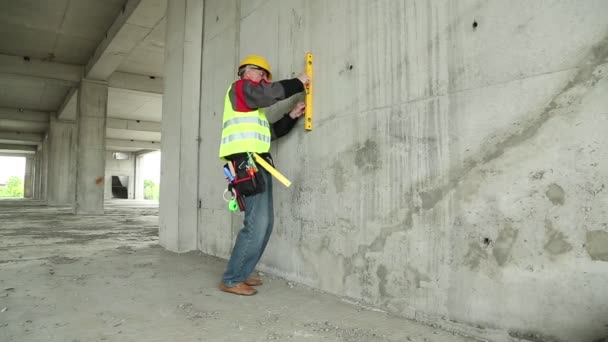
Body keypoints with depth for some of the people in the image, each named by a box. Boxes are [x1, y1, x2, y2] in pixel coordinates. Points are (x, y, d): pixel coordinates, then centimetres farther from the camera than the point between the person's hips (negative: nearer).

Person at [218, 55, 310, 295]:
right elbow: (269, 94, -16)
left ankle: (241, 273, 16)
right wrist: (298, 83, -3)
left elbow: (272, 132, 25)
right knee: (257, 224, -14)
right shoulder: (240, 87, 3)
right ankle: (231, 280, -6)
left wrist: (292, 116, 13)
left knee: (264, 223, 9)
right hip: (247, 161, -10)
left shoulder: (252, 106, 31)